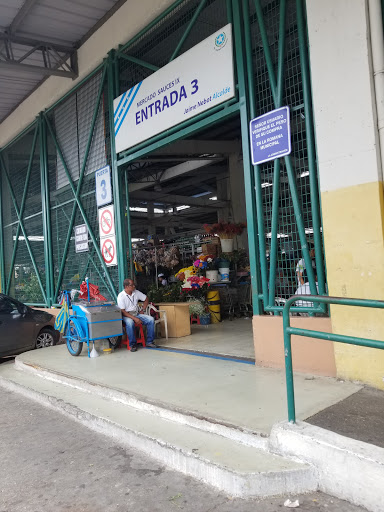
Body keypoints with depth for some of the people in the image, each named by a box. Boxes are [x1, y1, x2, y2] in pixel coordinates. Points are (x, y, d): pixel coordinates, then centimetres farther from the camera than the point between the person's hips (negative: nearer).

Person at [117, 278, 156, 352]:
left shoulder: (136, 292, 4)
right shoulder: (121, 296, -11)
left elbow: (146, 299, 18)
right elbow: (123, 311, -17)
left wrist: (142, 310, 7)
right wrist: (134, 318, -24)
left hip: (137, 314, 5)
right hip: (127, 315, -5)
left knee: (151, 319, -16)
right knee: (130, 323, -38)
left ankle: (149, 341, -6)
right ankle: (133, 344, -23)